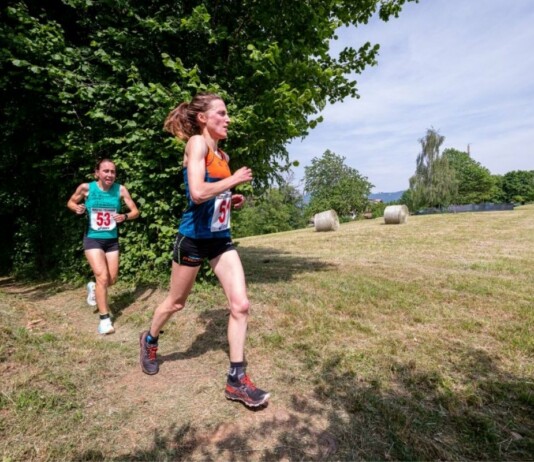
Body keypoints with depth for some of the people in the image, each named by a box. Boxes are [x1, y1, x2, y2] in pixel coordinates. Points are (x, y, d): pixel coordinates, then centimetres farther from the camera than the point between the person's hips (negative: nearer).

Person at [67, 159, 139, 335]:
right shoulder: (86, 188, -10)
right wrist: (77, 208, -15)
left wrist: (125, 216, -26)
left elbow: (135, 211, -5)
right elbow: (70, 202, 8)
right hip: (92, 239, -3)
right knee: (102, 277, -14)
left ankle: (93, 288, 46)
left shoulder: (120, 189, -8)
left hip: (112, 240, 3)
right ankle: (104, 319, -1)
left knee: (112, 280, 10)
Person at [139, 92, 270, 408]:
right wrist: (234, 180, -18)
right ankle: (150, 340, 46)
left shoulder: (222, 154, 11)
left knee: (241, 305, -2)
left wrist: (232, 200, 5)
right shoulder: (197, 143, -13)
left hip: (221, 238, 7)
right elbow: (197, 193, -29)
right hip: (194, 238, -7)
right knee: (176, 303, 14)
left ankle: (237, 379, 10)